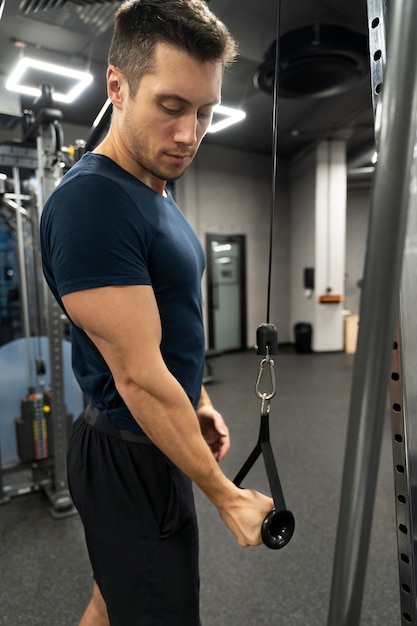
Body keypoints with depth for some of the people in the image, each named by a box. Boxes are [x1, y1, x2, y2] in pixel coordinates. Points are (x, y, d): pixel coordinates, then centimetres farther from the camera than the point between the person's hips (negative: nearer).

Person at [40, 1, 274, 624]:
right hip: (130, 454, -8)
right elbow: (139, 376, -25)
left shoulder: (156, 193, 7)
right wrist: (227, 496, -17)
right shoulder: (91, 202, -24)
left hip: (153, 438, 9)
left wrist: (200, 404, 16)